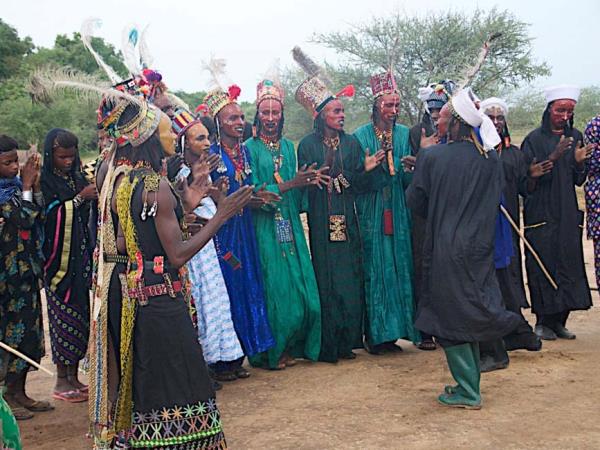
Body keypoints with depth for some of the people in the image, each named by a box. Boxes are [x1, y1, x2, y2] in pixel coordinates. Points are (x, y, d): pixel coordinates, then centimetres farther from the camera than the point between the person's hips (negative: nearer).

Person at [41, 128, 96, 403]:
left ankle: (74, 376, 17)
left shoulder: (78, 177, 12)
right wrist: (80, 198, -18)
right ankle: (61, 381, 8)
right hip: (59, 259, -6)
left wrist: (95, 194, 1)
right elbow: (50, 213, -17)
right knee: (64, 317, -3)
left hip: (82, 257, 6)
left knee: (82, 316, 7)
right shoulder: (44, 180, -6)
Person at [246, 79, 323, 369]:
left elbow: (295, 193, 12)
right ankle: (272, 352, 10)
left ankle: (291, 346, 16)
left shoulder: (288, 146, 14)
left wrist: (307, 182, -9)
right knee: (274, 287, -3)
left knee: (299, 285, 2)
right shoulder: (250, 148, -2)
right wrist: (290, 184, -19)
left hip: (290, 226, 5)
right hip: (264, 228, -5)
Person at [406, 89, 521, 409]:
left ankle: (467, 392, 8)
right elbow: (495, 201, 10)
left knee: (450, 320, 5)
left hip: (445, 249, -5)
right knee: (470, 315, 17)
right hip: (480, 248, 5)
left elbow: (415, 201, -3)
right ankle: (470, 385, 26)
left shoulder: (431, 157, -12)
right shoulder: (490, 159, 0)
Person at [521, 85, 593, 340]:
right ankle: (543, 321, 5)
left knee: (568, 264, 2)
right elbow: (528, 178, -11)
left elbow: (579, 180, 11)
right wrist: (554, 156, -21)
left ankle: (559, 321, 12)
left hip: (567, 213, 4)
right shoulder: (534, 139, -2)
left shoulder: (575, 137, 11)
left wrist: (579, 162, -10)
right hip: (541, 212, -4)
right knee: (543, 266, -5)